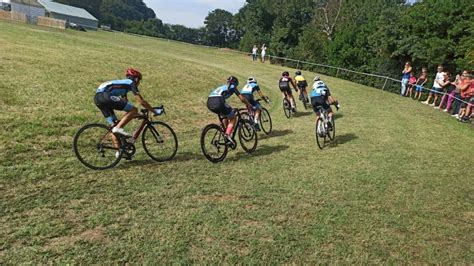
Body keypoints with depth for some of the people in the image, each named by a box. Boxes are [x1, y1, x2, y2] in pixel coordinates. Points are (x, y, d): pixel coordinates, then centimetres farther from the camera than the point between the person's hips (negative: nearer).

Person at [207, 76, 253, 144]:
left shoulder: (222, 87, 36)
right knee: (233, 118, 10)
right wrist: (249, 105, 32)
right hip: (218, 102, -7)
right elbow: (242, 99, 16)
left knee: (225, 116, 31)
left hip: (209, 103, 7)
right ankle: (228, 134, -7)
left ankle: (226, 132, 27)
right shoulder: (232, 87, 19)